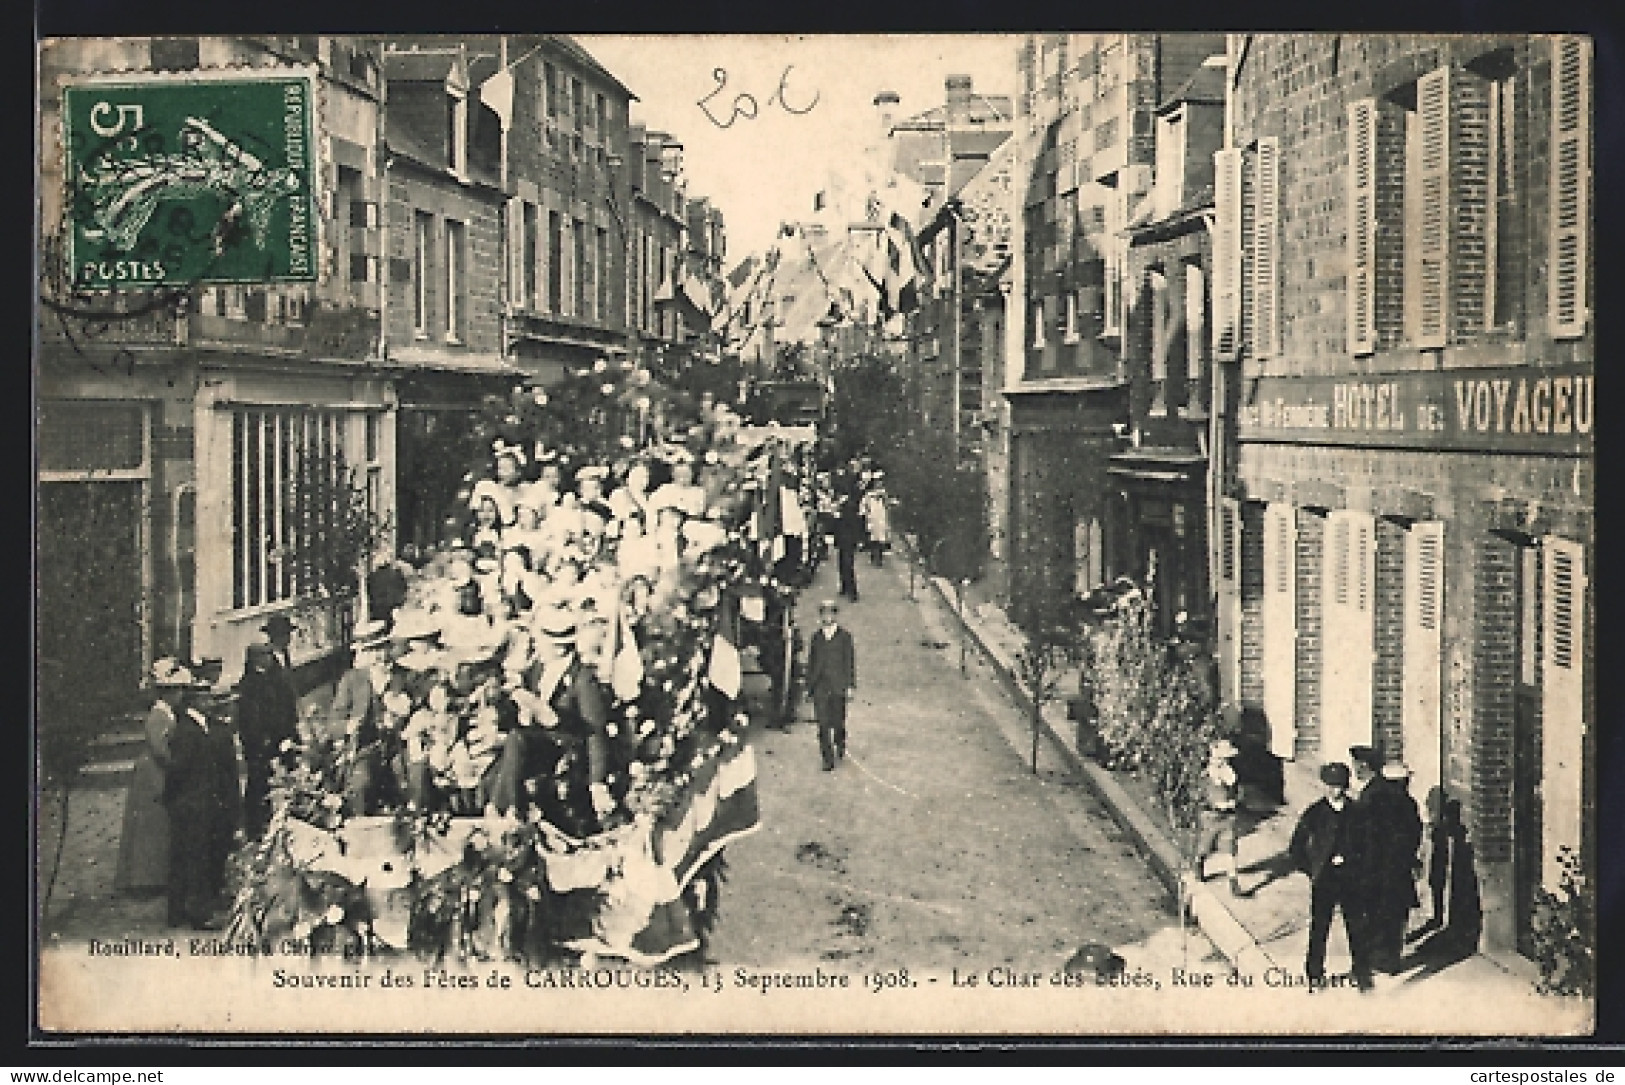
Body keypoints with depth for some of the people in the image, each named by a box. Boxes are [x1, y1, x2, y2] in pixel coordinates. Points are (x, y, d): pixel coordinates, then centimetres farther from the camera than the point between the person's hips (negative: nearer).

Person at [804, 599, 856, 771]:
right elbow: (811, 662, 12)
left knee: (838, 722, 6)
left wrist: (850, 685, -3)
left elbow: (850, 662, 2)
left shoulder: (845, 637, 3)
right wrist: (809, 686, 10)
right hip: (820, 687, 1)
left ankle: (840, 746, 35)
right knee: (823, 724, -5)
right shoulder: (816, 638, 10)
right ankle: (828, 759, -2)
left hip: (838, 687, -1)